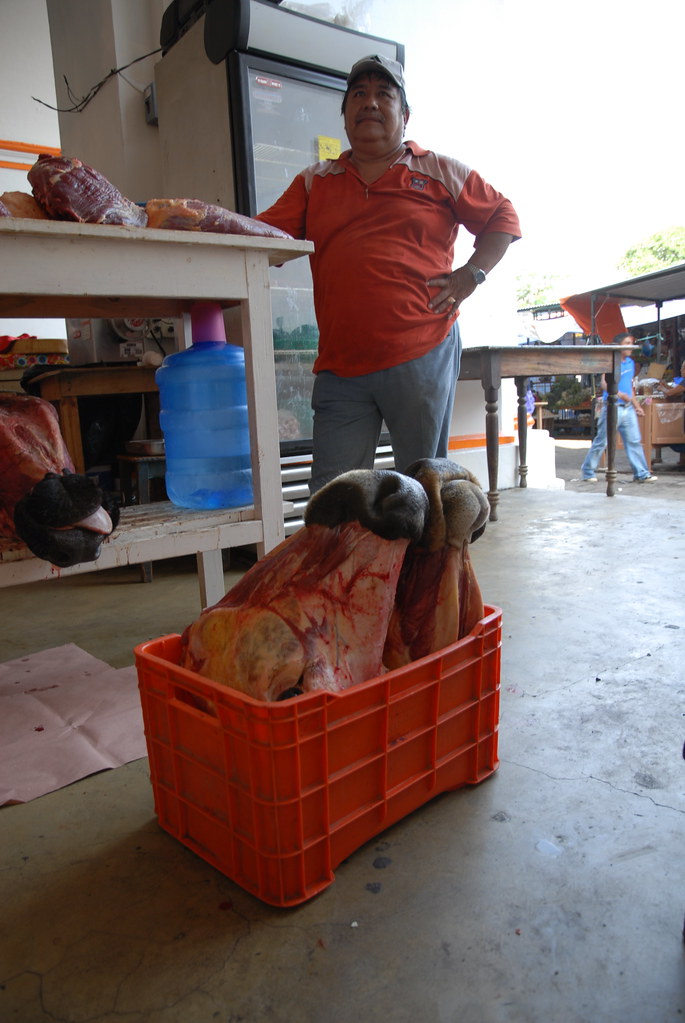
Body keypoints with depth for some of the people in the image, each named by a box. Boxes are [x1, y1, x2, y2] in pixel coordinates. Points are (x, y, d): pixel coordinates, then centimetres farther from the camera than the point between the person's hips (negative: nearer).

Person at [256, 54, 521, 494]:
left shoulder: (441, 172, 13)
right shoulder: (314, 182, 18)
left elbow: (504, 217, 16)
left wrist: (470, 275, 2)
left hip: (423, 357, -1)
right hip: (340, 366, 2)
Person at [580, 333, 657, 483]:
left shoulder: (630, 363, 16)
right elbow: (605, 383, -23)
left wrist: (636, 405, 24)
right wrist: (619, 394, -35)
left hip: (628, 408, 7)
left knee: (634, 441, 5)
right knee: (602, 441, 0)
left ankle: (641, 474, 8)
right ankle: (587, 471, 13)